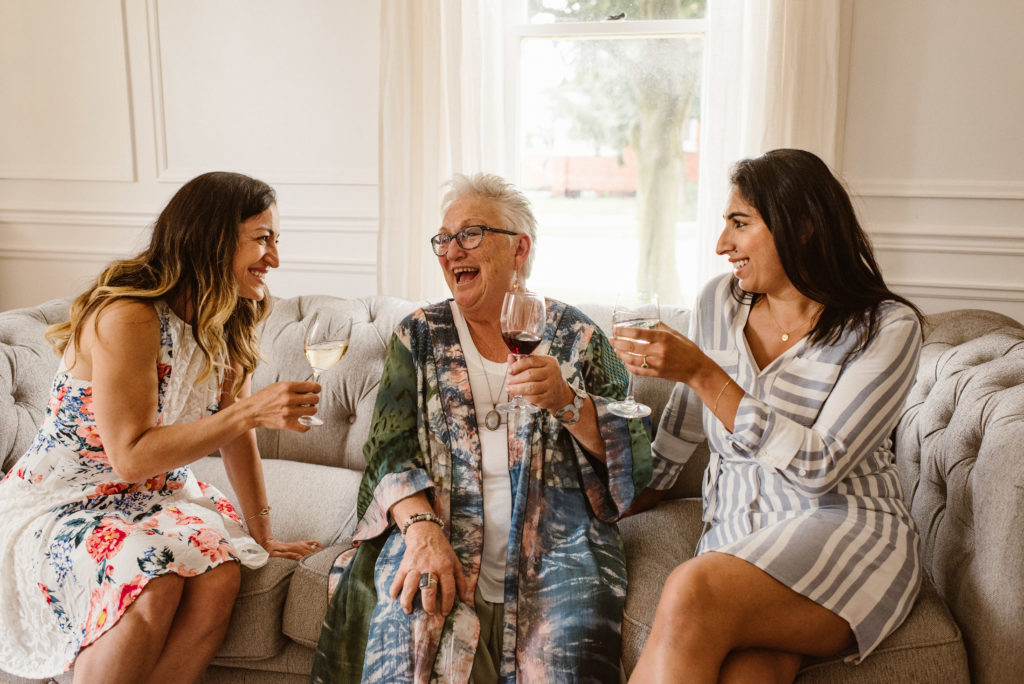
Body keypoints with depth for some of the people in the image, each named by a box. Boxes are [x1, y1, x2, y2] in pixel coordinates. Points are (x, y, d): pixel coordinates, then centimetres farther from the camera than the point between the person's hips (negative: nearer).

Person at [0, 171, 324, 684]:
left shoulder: (228, 325, 0)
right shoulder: (127, 317, -24)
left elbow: (236, 436, 4)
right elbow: (130, 457, -27)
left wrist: (263, 538, 4)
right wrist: (251, 410, -32)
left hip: (154, 495, 6)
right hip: (59, 502, -6)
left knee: (219, 574, -24)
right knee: (152, 584, -33)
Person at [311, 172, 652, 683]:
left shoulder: (575, 336, 8)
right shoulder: (418, 335, 11)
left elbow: (634, 459, 3)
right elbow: (390, 450, 1)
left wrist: (567, 401, -14)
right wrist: (423, 528, -18)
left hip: (555, 542, 0)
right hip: (440, 534, 0)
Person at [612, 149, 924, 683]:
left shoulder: (887, 327, -6)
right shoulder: (719, 301, 8)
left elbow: (818, 468, -16)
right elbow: (682, 426, 19)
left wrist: (702, 373, -19)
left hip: (845, 530, -3)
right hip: (734, 530, 3)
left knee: (692, 594, -32)